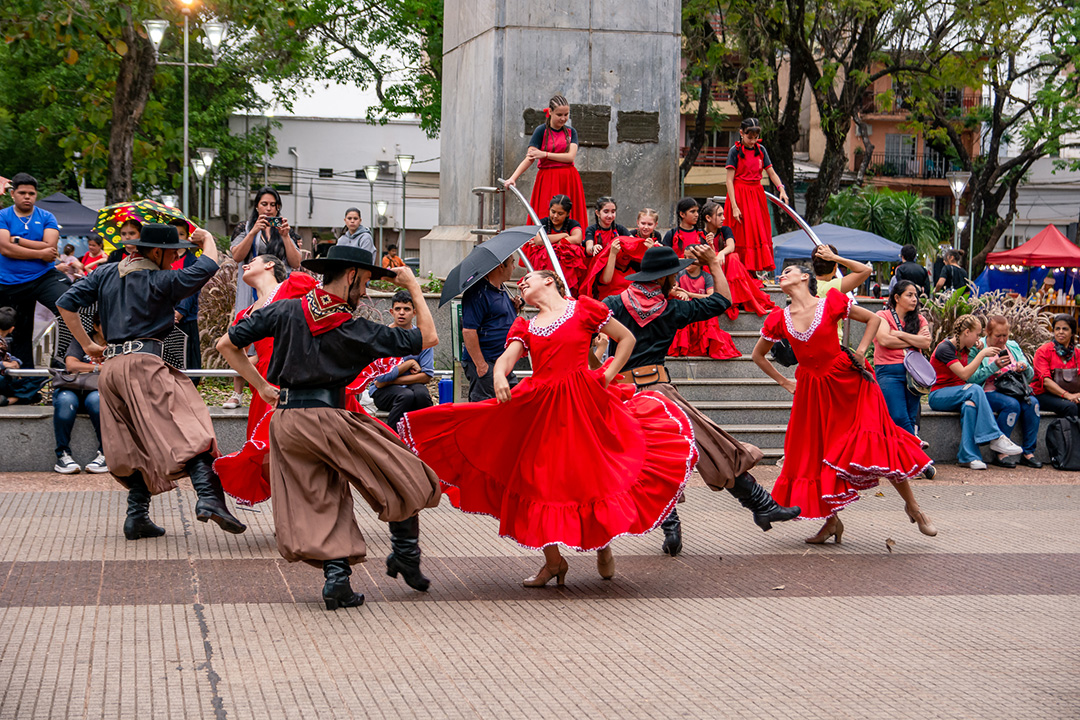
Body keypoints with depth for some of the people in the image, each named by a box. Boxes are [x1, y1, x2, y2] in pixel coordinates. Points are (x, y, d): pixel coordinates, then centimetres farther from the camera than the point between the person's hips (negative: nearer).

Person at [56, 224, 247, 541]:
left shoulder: (105, 273, 16)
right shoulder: (160, 281, -2)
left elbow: (66, 304, 13)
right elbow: (207, 267, -4)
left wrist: (87, 345, 17)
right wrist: (207, 239, 16)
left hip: (112, 367, 7)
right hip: (145, 363, -7)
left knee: (134, 445, 14)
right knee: (187, 430, -13)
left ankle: (137, 515, 9)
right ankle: (209, 497, -30)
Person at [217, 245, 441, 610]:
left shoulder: (286, 311, 4)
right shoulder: (355, 330, -5)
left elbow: (226, 344, 7)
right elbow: (428, 337, 3)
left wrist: (262, 387, 13)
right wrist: (414, 287, 12)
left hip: (285, 420, 5)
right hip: (328, 418, -4)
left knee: (320, 501, 11)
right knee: (401, 476, 12)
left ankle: (336, 575, -2)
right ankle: (405, 556, 19)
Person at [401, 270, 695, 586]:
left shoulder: (583, 309, 6)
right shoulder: (525, 327, 16)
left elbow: (627, 338, 10)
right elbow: (507, 357, -1)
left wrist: (608, 375, 1)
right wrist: (499, 376, -24)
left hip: (583, 406, -4)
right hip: (539, 407, 4)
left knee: (593, 476, -5)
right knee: (538, 482, 1)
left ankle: (603, 546, 20)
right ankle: (553, 562, 14)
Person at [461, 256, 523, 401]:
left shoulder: (503, 292, 17)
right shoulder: (478, 292, -14)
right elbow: (468, 330, -20)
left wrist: (514, 310, 8)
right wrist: (481, 365, -22)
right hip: (487, 364, -9)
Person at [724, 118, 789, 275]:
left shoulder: (760, 150, 7)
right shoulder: (735, 151, -8)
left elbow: (772, 173, 9)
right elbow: (729, 180, -11)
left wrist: (781, 189, -10)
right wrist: (734, 206, -18)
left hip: (757, 194, 5)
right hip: (739, 195, -5)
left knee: (761, 234, 4)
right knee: (742, 237, -3)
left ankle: (758, 271, 10)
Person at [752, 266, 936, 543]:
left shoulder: (832, 303, -7)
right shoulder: (778, 319, 0)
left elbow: (873, 319, 4)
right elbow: (758, 355, 15)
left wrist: (860, 351, -5)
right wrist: (782, 381, 11)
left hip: (848, 380, -3)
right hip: (812, 390, 4)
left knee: (875, 442, -11)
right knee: (814, 453, 2)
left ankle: (913, 506, 4)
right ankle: (831, 521, 17)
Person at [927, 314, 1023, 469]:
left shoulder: (963, 349, 12)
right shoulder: (944, 348, -14)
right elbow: (964, 375, -23)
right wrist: (982, 354, -19)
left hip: (957, 395, 7)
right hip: (938, 396, -7)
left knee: (970, 405, -32)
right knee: (974, 390, -33)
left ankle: (968, 456, -40)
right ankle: (995, 438, -34)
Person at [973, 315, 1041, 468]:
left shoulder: (1013, 347, 15)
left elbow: (1030, 377, 15)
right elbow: (973, 378, -14)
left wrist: (1025, 368, -8)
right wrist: (994, 366, -22)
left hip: (1014, 391, 5)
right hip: (989, 392, -5)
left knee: (1032, 403, -25)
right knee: (1012, 404, -33)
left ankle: (1028, 453, -20)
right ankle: (1000, 454, -25)